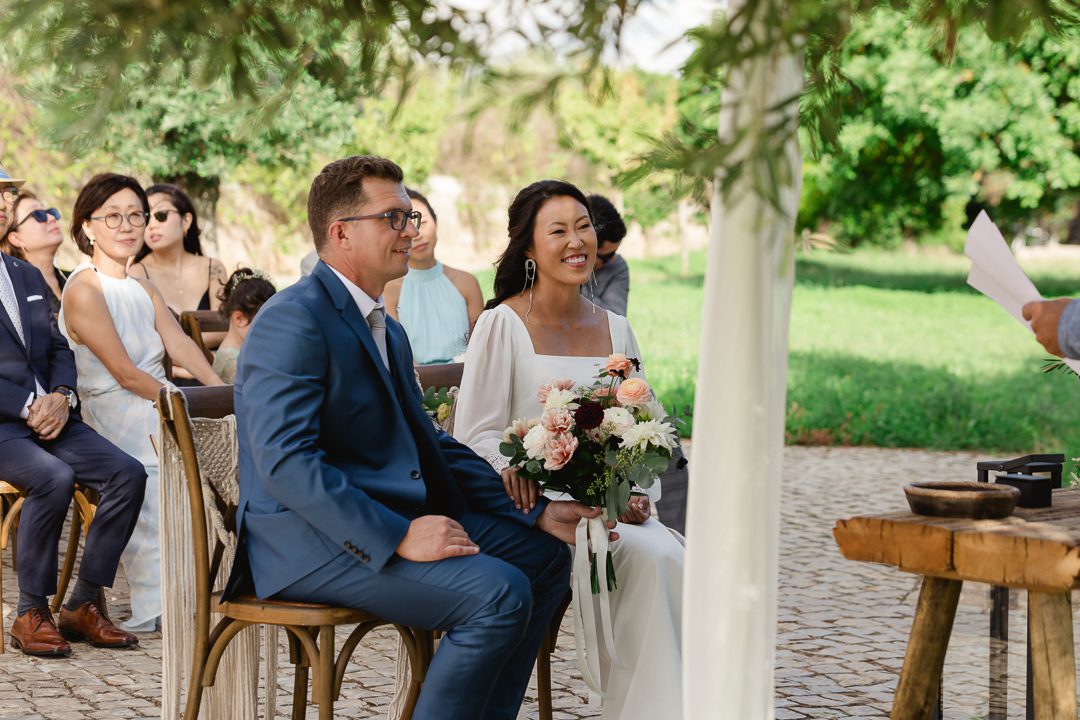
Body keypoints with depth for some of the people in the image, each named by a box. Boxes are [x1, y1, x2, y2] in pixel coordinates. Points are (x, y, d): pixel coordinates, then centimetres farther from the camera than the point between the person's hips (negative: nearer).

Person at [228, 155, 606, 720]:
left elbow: (428, 442, 21)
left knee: (544, 556, 6)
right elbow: (286, 462, -23)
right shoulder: (293, 321, -14)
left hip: (394, 520, 10)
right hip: (313, 540, -10)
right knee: (498, 593, -24)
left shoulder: (388, 332, 19)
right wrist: (396, 539, -28)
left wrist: (534, 513, 10)